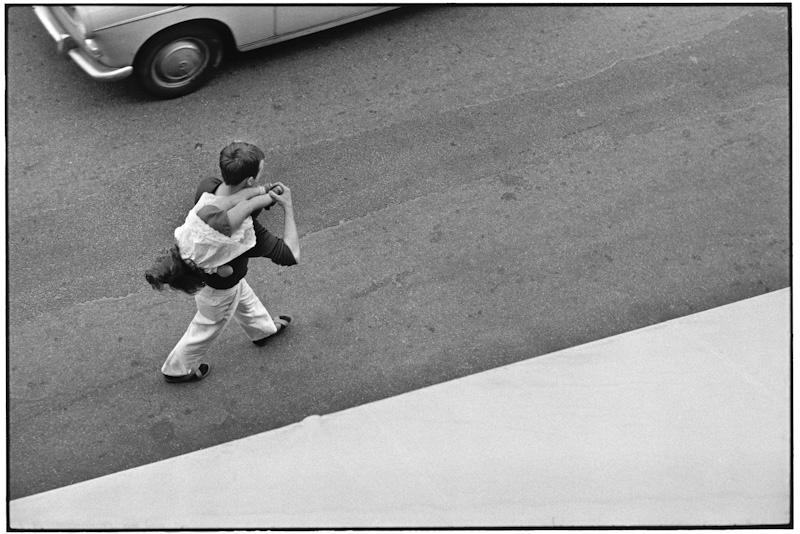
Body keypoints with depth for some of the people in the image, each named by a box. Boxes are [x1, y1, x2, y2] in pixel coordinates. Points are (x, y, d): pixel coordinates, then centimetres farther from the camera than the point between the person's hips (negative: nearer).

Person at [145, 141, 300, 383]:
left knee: (245, 299, 37)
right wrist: (288, 207, -28)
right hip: (219, 288, -6)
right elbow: (291, 255, -36)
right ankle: (176, 369, 55)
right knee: (207, 328, 27)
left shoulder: (206, 186, -27)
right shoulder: (247, 229, -43)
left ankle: (263, 329, 69)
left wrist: (263, 192, -23)